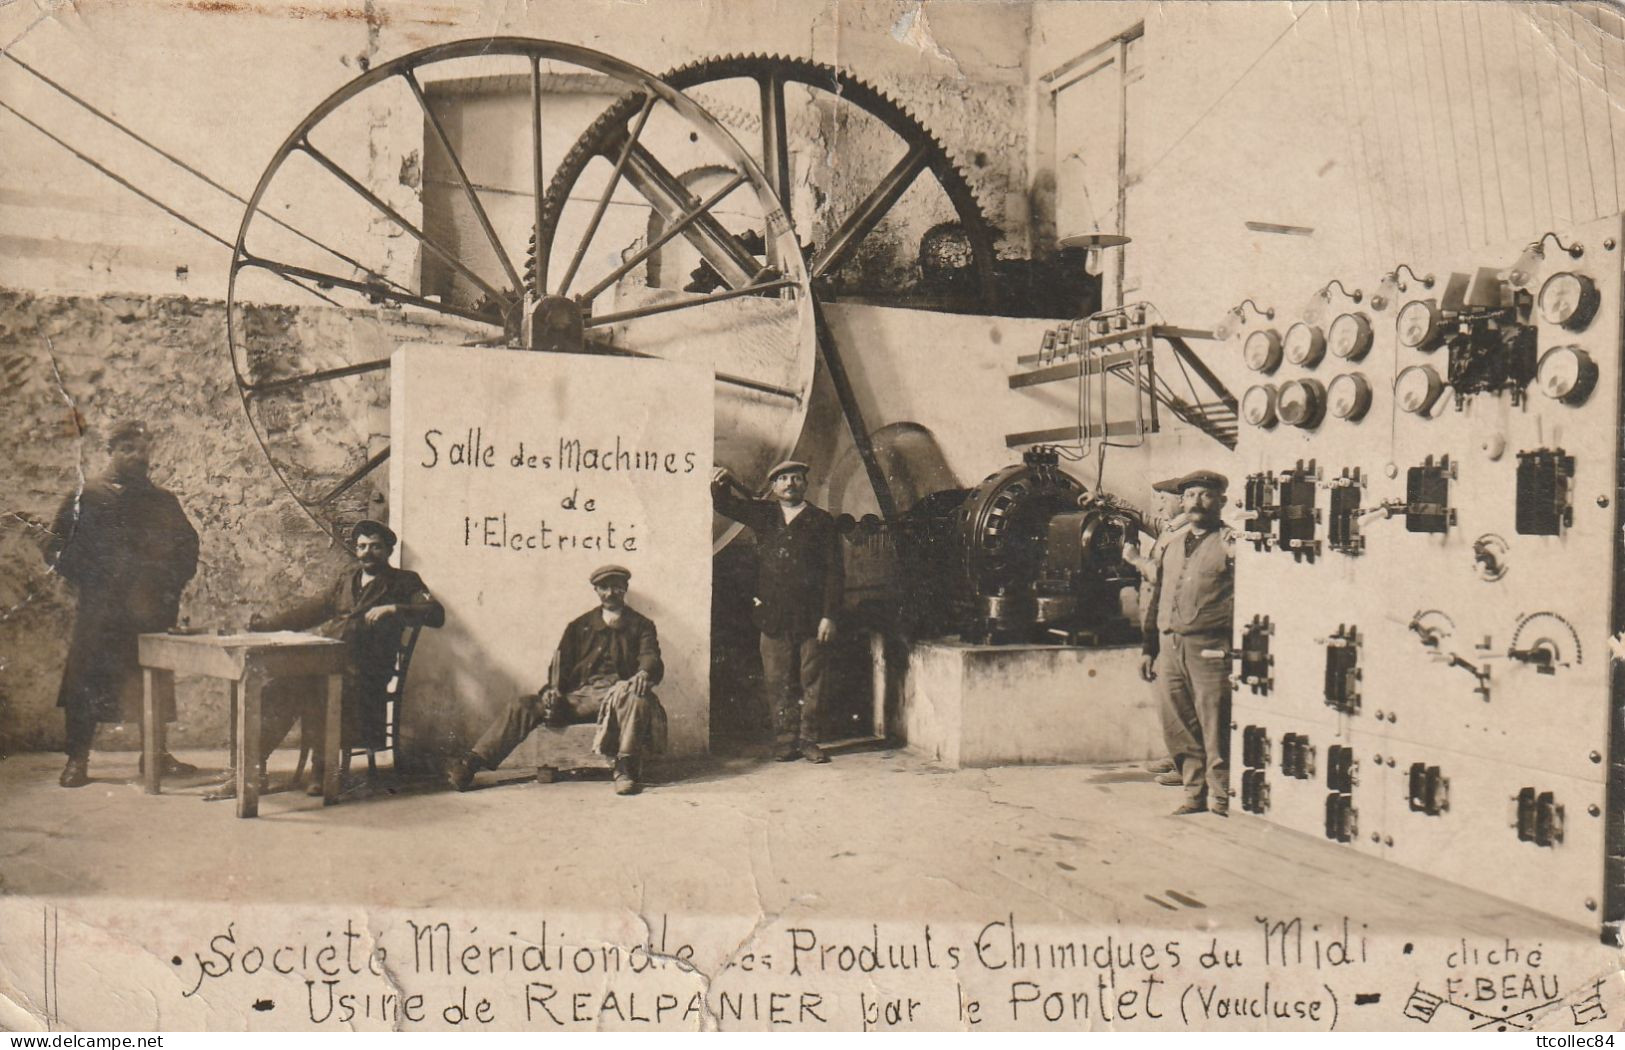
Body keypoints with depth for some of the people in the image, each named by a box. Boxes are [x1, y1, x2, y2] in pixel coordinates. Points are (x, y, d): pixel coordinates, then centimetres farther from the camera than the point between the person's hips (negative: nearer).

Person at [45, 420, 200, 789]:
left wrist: (170, 587, 2)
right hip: (98, 613, -3)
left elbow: (188, 547, 16)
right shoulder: (86, 496, 4)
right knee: (87, 682, -2)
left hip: (152, 611, 3)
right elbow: (56, 548, 2)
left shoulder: (164, 502, 14)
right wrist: (88, 584, -9)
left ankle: (156, 752, 18)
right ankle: (77, 759, 8)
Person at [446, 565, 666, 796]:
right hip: (578, 696, 3)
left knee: (637, 699, -39)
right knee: (524, 706, -14)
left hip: (618, 692, -3)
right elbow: (562, 661, 13)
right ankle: (470, 764, -18)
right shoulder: (580, 625, 22)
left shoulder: (642, 625, 15)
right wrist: (555, 689, -9)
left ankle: (626, 769, -35)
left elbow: (651, 656, -2)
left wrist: (643, 673, -27)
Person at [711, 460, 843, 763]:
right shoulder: (763, 514, 11)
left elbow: (835, 571, 0)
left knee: (811, 680, 3)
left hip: (811, 617, -2)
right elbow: (725, 505, 17)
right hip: (773, 616, 2)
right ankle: (786, 740, 12)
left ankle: (808, 739, 12)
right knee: (777, 681, 4)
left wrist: (829, 615, -6)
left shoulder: (821, 520, 3)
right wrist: (721, 484, -7)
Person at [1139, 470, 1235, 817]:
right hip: (1170, 645, 6)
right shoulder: (1172, 544, 18)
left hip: (1209, 648, -6)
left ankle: (1220, 798, 10)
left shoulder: (1230, 543, -2)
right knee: (1178, 728, 10)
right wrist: (1149, 648, 19)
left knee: (1215, 729, -2)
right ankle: (1195, 792, 23)